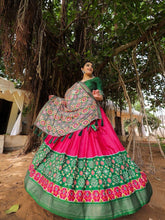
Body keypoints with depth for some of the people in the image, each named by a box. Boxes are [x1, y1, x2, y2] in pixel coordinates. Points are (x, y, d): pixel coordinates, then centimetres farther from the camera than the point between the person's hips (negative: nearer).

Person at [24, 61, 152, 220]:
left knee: (93, 144, -15)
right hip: (76, 117, 5)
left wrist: (99, 97, -22)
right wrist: (57, 100, 27)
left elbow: (101, 95, 1)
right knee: (70, 144, 3)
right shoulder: (77, 84, 27)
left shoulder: (96, 80, 15)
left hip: (91, 115, -4)